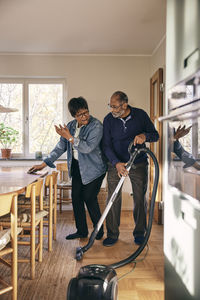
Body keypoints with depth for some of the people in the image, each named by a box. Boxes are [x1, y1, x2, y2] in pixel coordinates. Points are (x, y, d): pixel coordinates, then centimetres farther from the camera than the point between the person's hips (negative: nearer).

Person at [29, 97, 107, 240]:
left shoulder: (96, 126, -16)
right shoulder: (71, 126, 5)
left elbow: (88, 147, -27)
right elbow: (60, 147, 7)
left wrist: (70, 137, -28)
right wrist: (44, 163, 3)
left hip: (94, 169, -6)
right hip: (77, 168, 6)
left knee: (89, 198, -5)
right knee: (76, 197, 6)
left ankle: (99, 230, 16)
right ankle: (82, 230, 22)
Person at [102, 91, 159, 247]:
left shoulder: (140, 115, -8)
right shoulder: (109, 119, -7)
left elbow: (155, 135, -2)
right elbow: (106, 145, -8)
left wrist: (144, 136, -25)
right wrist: (116, 163, -23)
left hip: (139, 163, 0)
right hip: (116, 163, 0)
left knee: (140, 198, 5)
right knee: (113, 198, -1)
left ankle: (139, 233, 23)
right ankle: (112, 234, 14)